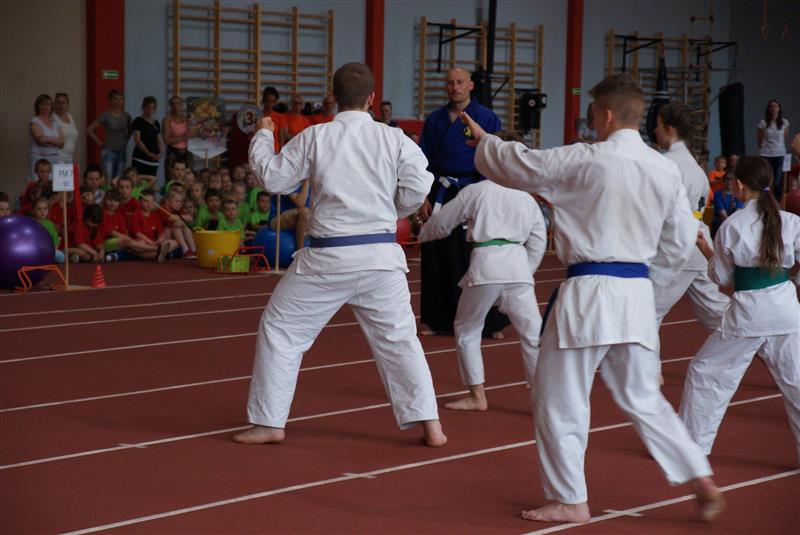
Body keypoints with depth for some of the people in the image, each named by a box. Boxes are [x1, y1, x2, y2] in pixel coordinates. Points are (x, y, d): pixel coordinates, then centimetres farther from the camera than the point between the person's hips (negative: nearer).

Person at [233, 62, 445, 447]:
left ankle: (269, 422, 14)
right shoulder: (393, 139, -1)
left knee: (280, 329, 12)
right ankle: (430, 425, 8)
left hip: (329, 256, -2)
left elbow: (271, 176, 2)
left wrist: (263, 136, 19)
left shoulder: (313, 138, -5)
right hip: (381, 254, 2)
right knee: (398, 337, 12)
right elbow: (418, 187, -4)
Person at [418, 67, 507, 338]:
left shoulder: (487, 118, -2)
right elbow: (425, 162, 10)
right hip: (441, 194, 3)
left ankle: (489, 322, 6)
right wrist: (424, 198, 1)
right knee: (437, 260, 5)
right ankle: (438, 320, 16)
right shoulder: (435, 120, 8)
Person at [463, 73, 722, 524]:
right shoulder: (667, 170, 4)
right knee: (643, 398, 19)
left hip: (588, 293, -6)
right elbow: (681, 241, 10)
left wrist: (484, 141, 19)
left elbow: (519, 164, 0)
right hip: (638, 297, 6)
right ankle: (701, 479, 15)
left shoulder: (584, 161, -12)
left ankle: (570, 500, 13)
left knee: (561, 400, 8)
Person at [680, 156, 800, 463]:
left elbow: (722, 278, 2)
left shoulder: (731, 226, -8)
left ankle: (691, 443, 20)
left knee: (706, 372, 14)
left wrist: (705, 248, 16)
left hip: (747, 314, -2)